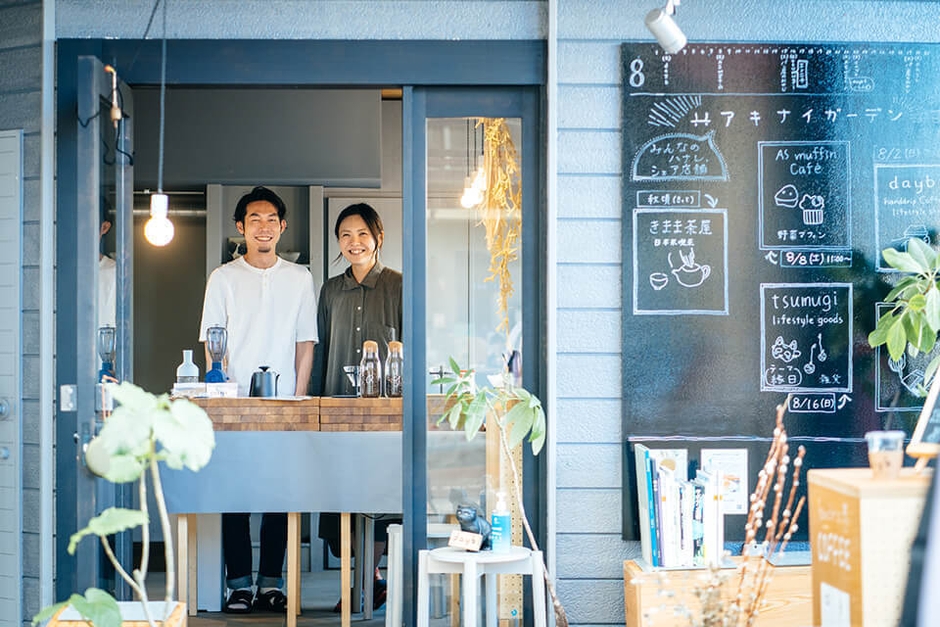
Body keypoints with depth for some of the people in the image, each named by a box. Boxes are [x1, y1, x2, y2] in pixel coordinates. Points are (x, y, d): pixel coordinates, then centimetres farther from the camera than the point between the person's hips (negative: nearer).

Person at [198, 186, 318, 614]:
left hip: (283, 405, 1)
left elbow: (305, 344, 10)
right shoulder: (223, 278, 6)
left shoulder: (299, 278, 10)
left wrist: (299, 398, 1)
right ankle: (238, 585, 7)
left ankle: (271, 583, 10)